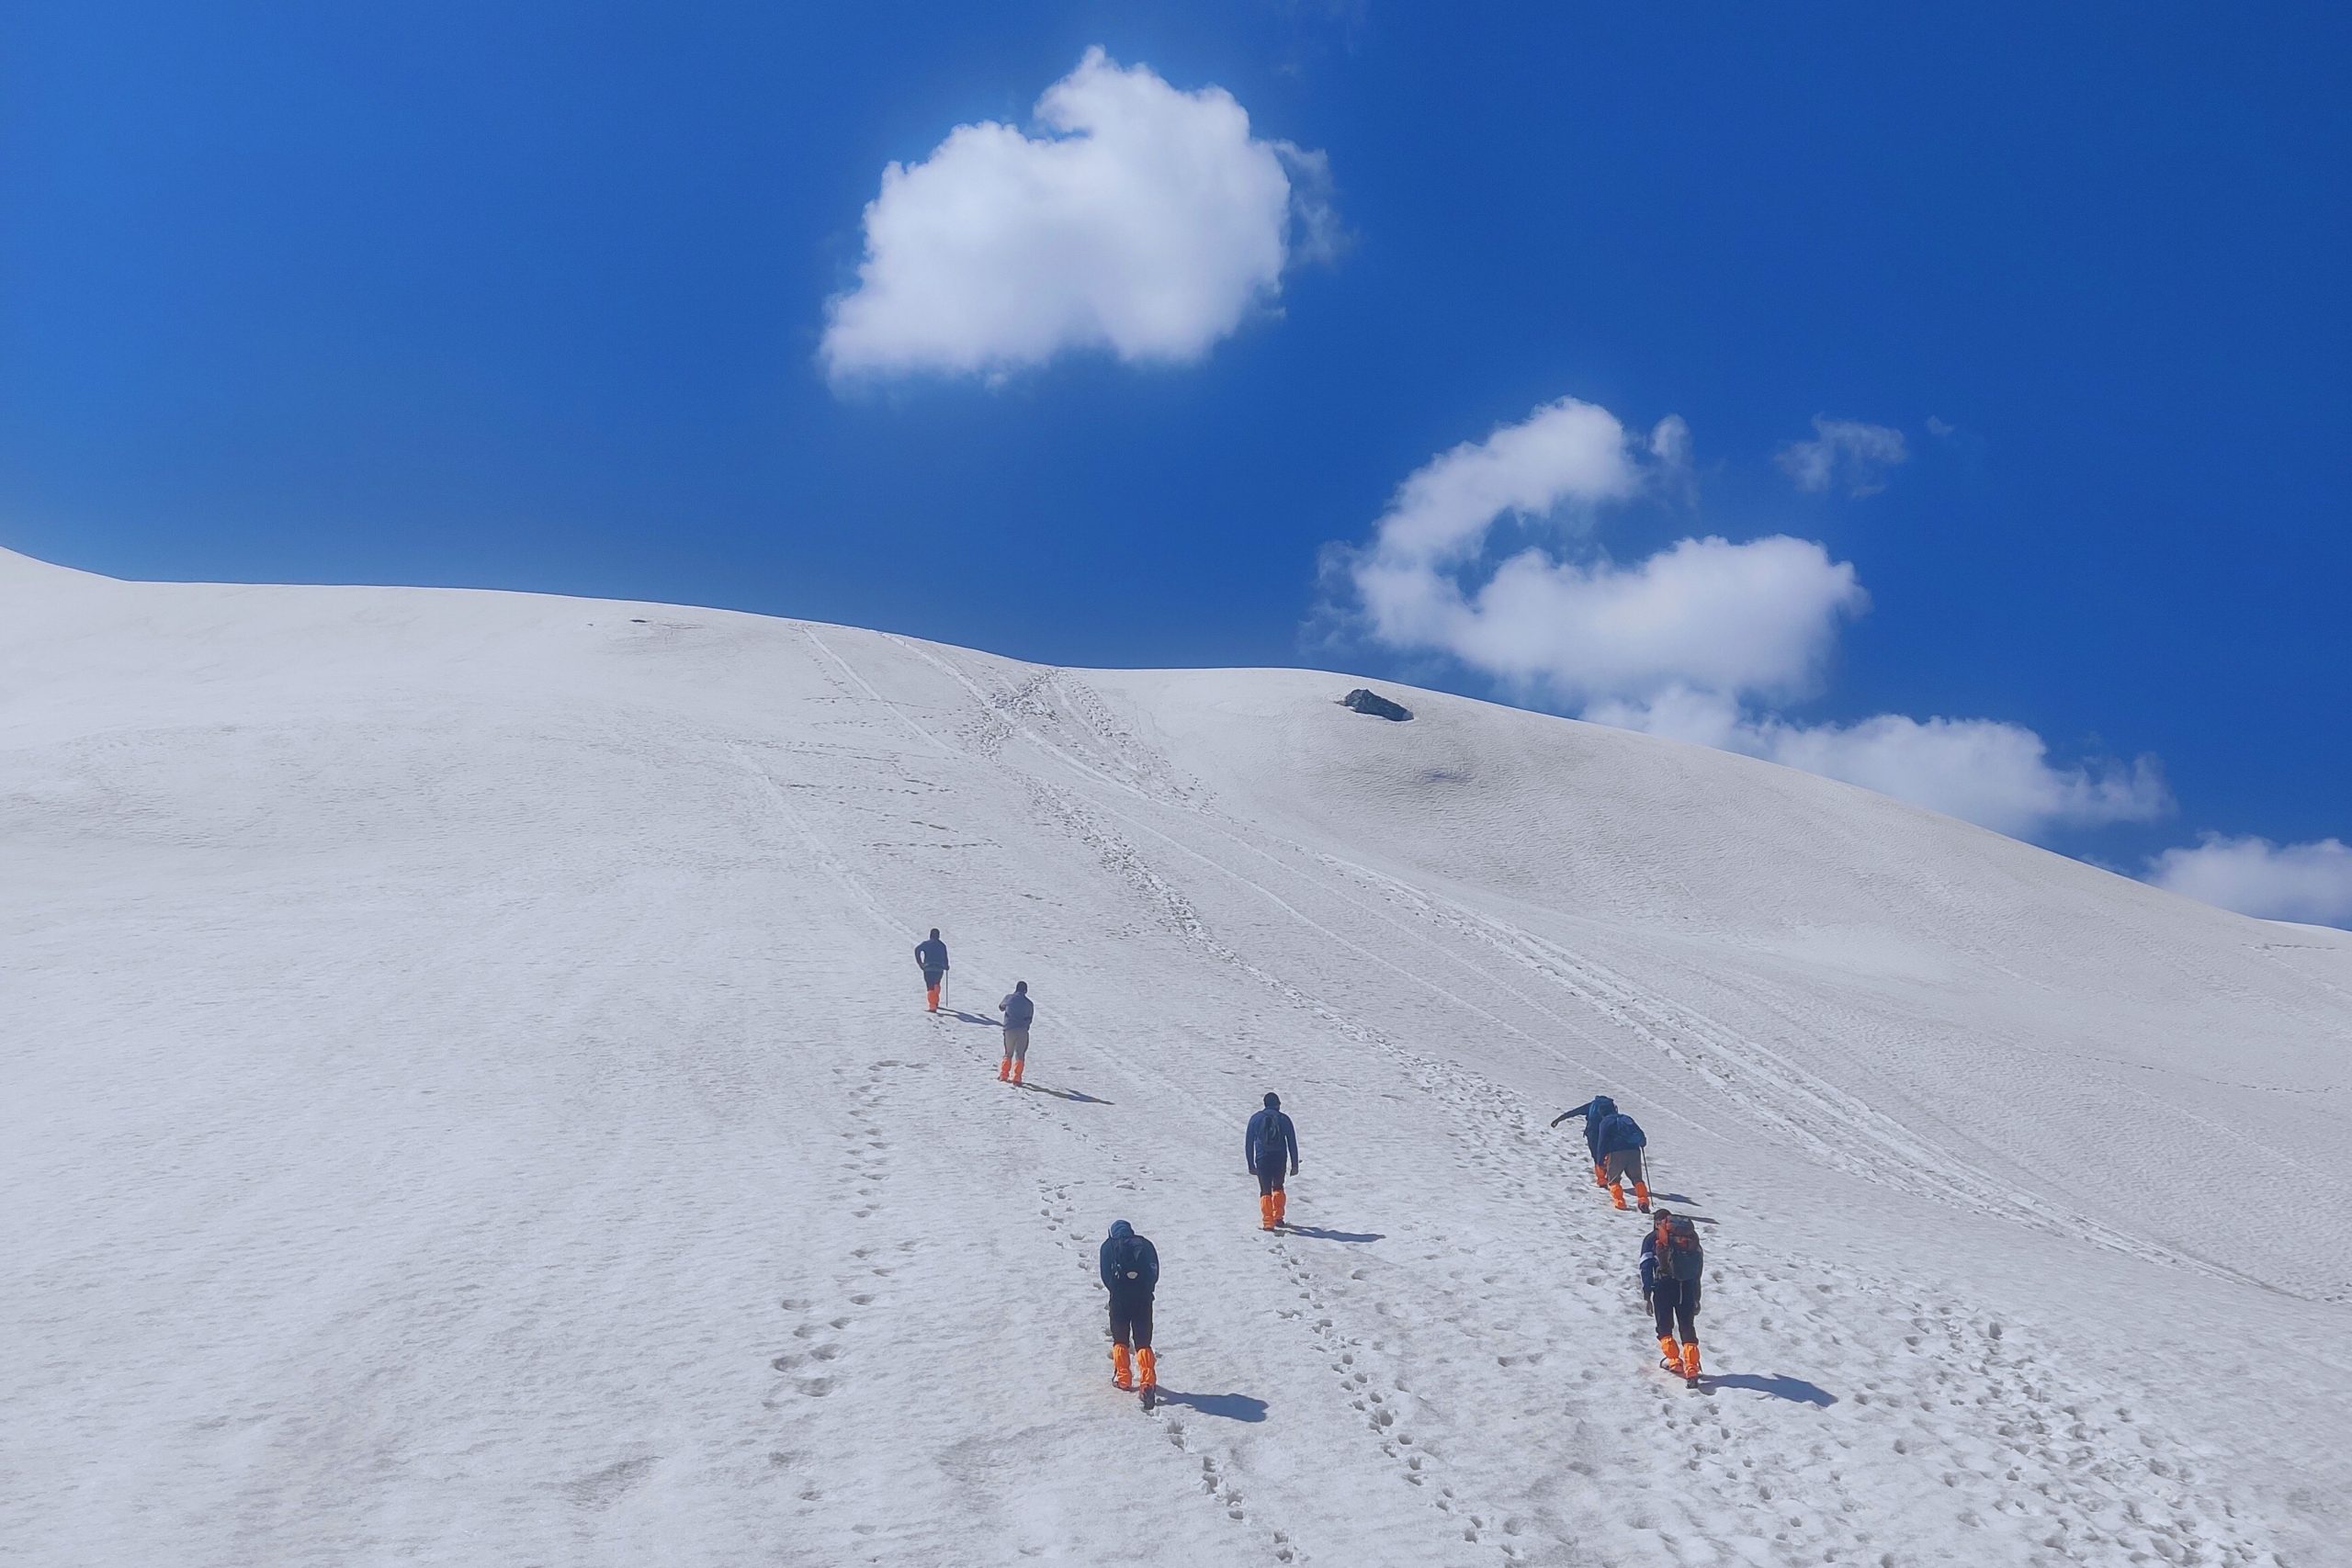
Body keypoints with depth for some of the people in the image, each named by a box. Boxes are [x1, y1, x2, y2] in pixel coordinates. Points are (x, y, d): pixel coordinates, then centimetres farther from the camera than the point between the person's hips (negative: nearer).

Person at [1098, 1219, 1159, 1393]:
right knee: (1143, 1342, 6)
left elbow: (1106, 1276, 1)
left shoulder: (1109, 1246, 7)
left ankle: (1123, 1378, 12)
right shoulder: (1145, 1244, 12)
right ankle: (1148, 1381, -8)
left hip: (1119, 1299, -1)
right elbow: (1155, 1273, 5)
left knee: (1120, 1340, 16)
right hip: (1143, 1300, 1)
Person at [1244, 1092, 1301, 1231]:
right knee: (1278, 1187, 22)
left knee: (1265, 1191, 4)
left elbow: (1248, 1143, 4)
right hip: (1280, 1160, 1)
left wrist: (1251, 1165, 8)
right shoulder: (1284, 1119, 3)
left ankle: (1267, 1222, -4)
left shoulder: (1256, 1119, 4)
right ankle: (1278, 1217, 17)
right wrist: (1295, 1165, 6)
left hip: (1262, 1160, -1)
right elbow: (1292, 1143, 2)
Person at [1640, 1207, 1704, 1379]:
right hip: (1687, 1287, 3)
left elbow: (1646, 1268, 1)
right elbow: (1699, 1265, 17)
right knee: (1687, 1326, 7)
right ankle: (1691, 1364, -7)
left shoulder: (1652, 1238, 12)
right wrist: (1696, 1298, 19)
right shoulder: (1691, 1236, 22)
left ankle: (1673, 1359, 2)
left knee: (1665, 1326, 13)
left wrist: (1647, 1296, 1)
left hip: (1664, 1285, -3)